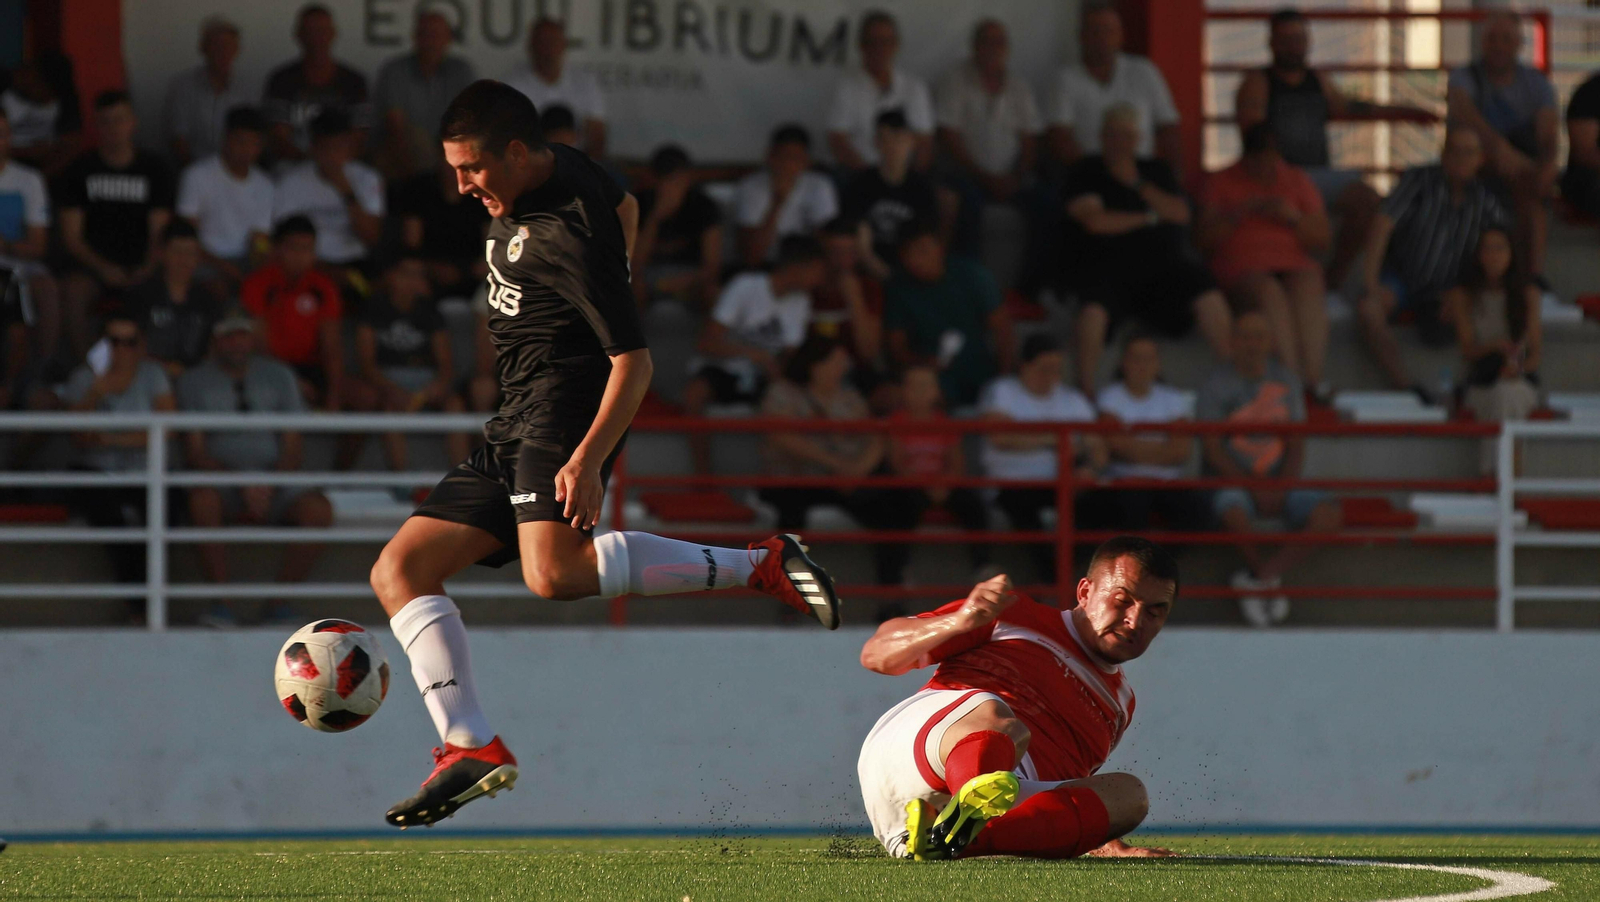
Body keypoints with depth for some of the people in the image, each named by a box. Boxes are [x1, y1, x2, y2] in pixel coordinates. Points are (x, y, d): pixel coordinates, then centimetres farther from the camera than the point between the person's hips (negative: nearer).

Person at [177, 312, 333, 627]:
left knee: (318, 509, -28)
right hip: (221, 482, -2)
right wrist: (241, 485, -18)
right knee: (202, 500, -37)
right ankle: (222, 602, -32)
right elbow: (195, 452, -4)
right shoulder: (195, 382, 5)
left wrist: (270, 485, -15)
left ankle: (278, 604, -20)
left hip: (274, 480, 2)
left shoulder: (278, 376, 11)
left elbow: (294, 447, 5)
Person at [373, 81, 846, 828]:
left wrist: (588, 459, -32)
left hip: (563, 398, -10)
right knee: (400, 569, 2)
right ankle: (472, 746, -8)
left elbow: (633, 361, -22)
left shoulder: (569, 235, -19)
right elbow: (625, 207, 32)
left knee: (554, 572, -35)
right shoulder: (564, 166, 9)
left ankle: (761, 566, -24)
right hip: (514, 425, 10)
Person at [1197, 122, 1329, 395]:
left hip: (1294, 265, 2)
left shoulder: (1297, 181, 20)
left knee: (1308, 287, -35)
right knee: (1269, 292, -37)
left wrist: (1293, 218, -3)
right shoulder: (1222, 183, 14)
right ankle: (1293, 379, -50)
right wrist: (1239, 213, -9)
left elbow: (1321, 240, 16)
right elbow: (1206, 241, 5)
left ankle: (1314, 377, -48)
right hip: (1242, 267, -2)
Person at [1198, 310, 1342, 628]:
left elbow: (1296, 444, 7)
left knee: (1327, 513, -23)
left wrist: (1282, 486, -10)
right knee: (1234, 512, -39)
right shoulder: (1217, 385, -2)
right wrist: (1253, 485, -17)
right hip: (1232, 480, -4)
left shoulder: (1285, 380, 11)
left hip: (1279, 481, 4)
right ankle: (1270, 579, -14)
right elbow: (1213, 449, -8)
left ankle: (1259, 577, -21)